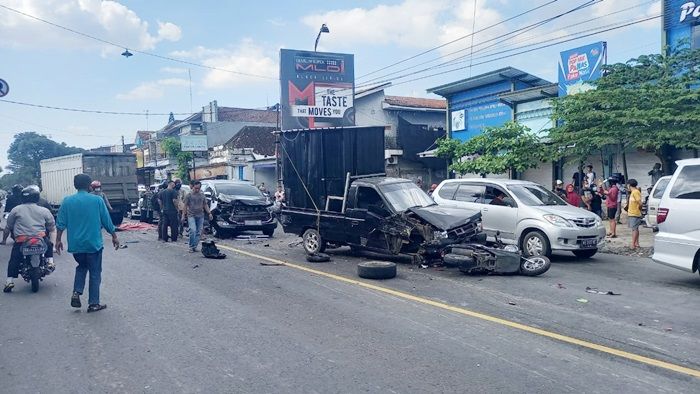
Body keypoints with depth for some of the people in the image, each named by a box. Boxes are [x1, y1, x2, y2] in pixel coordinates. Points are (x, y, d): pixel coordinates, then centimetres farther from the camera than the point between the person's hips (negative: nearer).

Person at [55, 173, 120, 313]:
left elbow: (61, 224, 1)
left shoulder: (67, 201, 0)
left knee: (81, 266, 26)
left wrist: (58, 240, 11)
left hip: (75, 244, 3)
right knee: (95, 273, 7)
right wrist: (114, 236, 9)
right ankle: (93, 303, 9)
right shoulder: (97, 200, -7)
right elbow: (107, 221, -3)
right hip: (93, 243, -3)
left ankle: (76, 293, 10)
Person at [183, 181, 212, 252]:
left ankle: (194, 246, 10)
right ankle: (191, 246, -6)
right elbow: (185, 206, 3)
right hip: (191, 215, -4)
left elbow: (205, 205, 15)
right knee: (193, 230, -17)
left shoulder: (202, 195, 11)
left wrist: (209, 213, 5)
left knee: (198, 232, 2)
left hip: (200, 216, 4)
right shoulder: (189, 195, 1)